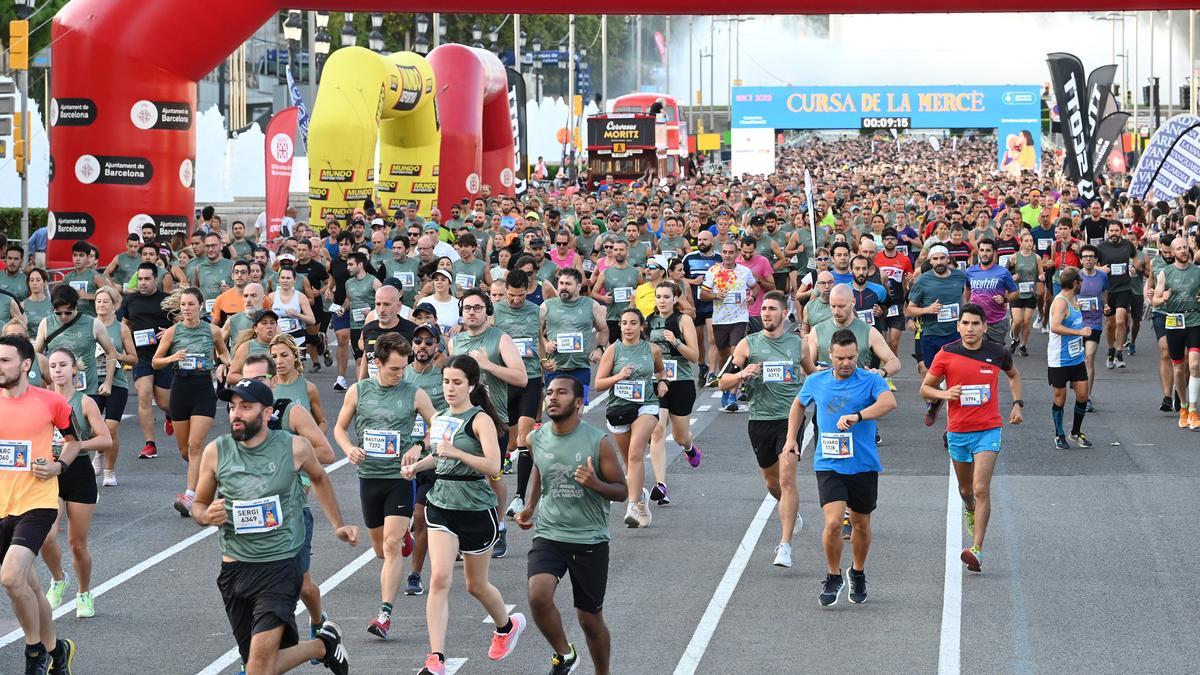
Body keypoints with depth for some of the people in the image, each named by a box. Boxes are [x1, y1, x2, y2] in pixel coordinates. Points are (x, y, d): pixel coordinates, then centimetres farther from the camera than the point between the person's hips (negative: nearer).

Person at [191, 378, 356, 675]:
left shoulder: (295, 447, -5)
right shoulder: (216, 452, -2)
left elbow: (319, 478, 18)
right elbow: (198, 505, 11)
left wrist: (338, 525, 21)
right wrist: (207, 515, -12)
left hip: (281, 565, -3)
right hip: (235, 569, 3)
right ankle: (323, 644, 36)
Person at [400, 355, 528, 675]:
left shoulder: (480, 420, -12)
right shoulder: (439, 418, 7)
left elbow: (493, 466, -23)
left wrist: (455, 452, -32)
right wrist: (417, 465, 8)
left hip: (476, 509, -4)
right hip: (441, 506, 4)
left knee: (475, 584, 13)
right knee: (439, 579, -14)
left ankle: (507, 625, 45)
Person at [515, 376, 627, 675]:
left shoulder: (598, 442, -11)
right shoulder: (537, 439, 0)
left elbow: (621, 491, -5)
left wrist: (596, 484, -24)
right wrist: (530, 507, 16)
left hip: (590, 540, -2)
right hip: (548, 535, 2)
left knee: (590, 619, 7)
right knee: (538, 595, -24)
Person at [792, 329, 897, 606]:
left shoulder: (871, 380, -6)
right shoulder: (815, 382, 4)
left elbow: (889, 402, -26)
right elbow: (799, 404, 25)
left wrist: (857, 416, -38)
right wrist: (791, 437, 17)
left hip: (864, 466, 0)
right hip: (828, 465, 0)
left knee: (861, 525, 12)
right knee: (833, 522, -16)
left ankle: (858, 575, 36)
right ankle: (833, 577, 4)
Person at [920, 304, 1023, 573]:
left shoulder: (998, 353, -2)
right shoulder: (946, 354, -4)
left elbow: (1014, 374, 21)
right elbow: (925, 387, 5)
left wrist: (1017, 403, 10)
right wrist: (944, 394, -16)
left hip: (988, 430, -2)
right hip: (957, 431, 2)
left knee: (981, 489, -15)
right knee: (965, 488, 19)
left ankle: (977, 550, -18)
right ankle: (970, 510, 55)